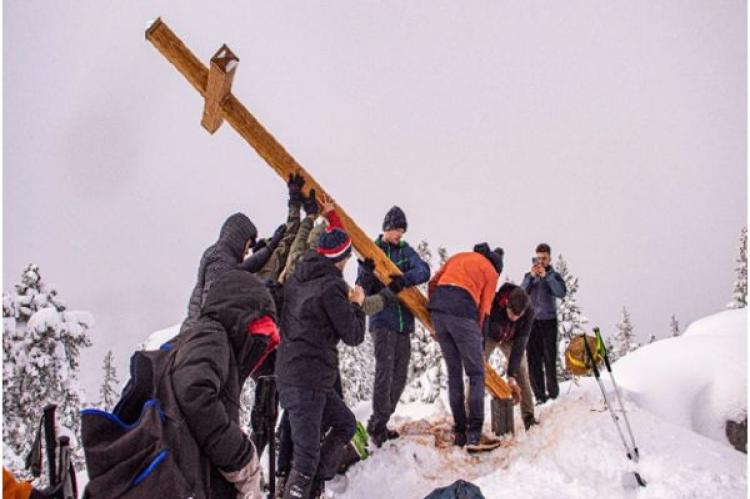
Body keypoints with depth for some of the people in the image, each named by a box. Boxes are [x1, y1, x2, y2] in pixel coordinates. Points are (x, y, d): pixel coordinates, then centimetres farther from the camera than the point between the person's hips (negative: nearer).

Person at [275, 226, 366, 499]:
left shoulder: (295, 279, 9)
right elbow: (353, 335, -10)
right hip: (308, 382, -9)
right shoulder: (331, 286, -16)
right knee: (307, 456, -7)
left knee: (345, 423, 24)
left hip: (289, 372, 9)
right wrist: (356, 304, 7)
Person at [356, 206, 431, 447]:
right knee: (384, 369, -16)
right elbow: (362, 290, -3)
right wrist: (367, 272, -23)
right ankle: (378, 424, -10)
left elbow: (424, 271, -5)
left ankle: (380, 423, 17)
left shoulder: (405, 250, 13)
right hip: (382, 320, -5)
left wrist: (404, 279, -24)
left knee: (399, 375, 7)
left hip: (403, 321, 5)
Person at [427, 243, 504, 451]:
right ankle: (474, 435, -6)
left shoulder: (459, 256, 30)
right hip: (462, 313, -5)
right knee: (476, 374, 3)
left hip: (437, 309, 5)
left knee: (454, 373, 14)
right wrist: (476, 335, 13)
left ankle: (459, 432, 14)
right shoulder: (491, 271, 16)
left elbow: (433, 282, 20)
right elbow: (484, 309, 8)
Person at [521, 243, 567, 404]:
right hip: (531, 320, 2)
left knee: (550, 358, -4)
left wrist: (546, 276, -16)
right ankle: (539, 394, 5)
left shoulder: (554, 275, 5)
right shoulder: (529, 276, 11)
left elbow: (561, 293, -12)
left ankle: (552, 392, 6)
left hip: (549, 320, -2)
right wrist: (531, 277, -13)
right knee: (533, 359, 0)